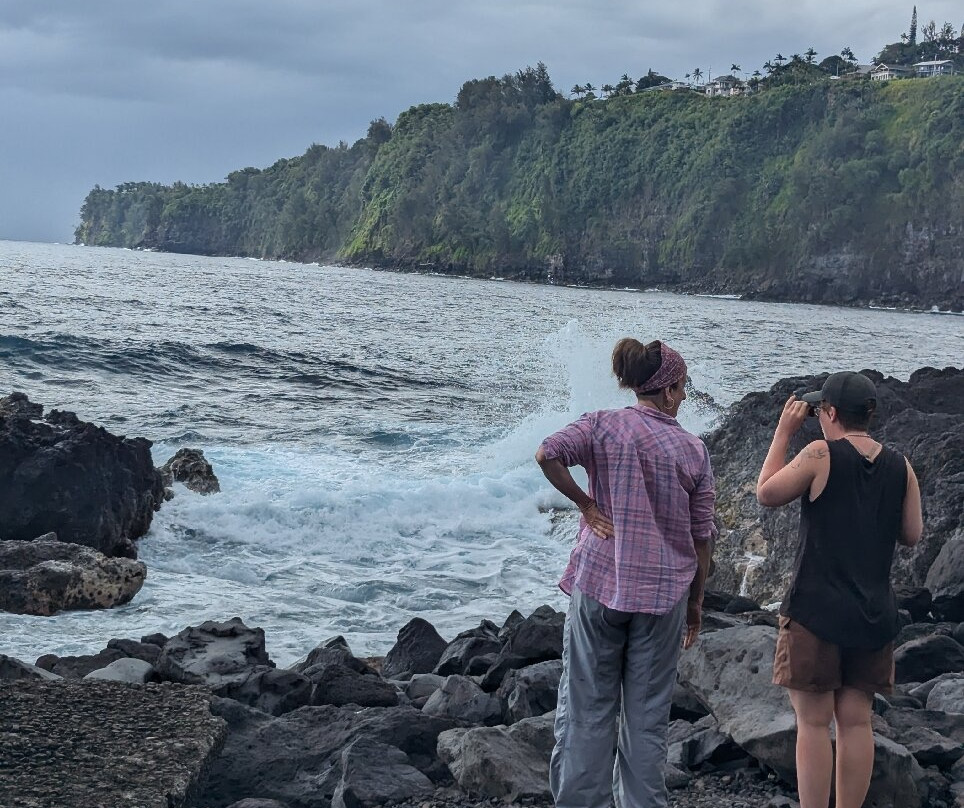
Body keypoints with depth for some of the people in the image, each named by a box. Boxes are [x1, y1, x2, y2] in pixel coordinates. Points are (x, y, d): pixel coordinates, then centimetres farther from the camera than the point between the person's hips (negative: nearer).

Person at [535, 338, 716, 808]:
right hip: (664, 591, 1)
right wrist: (695, 600, 14)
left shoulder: (603, 426, -2)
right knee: (647, 715, 9)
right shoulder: (693, 450, 1)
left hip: (599, 583, 0)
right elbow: (702, 535, 4)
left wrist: (586, 505, -7)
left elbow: (548, 454, -20)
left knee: (588, 708, 7)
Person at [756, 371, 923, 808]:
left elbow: (766, 494, -2)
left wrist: (783, 432, 4)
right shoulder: (900, 467, 2)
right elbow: (911, 535, 9)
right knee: (856, 721, 10)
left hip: (817, 610, -5)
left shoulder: (821, 455, -12)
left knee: (813, 722, 0)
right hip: (874, 615, 5)